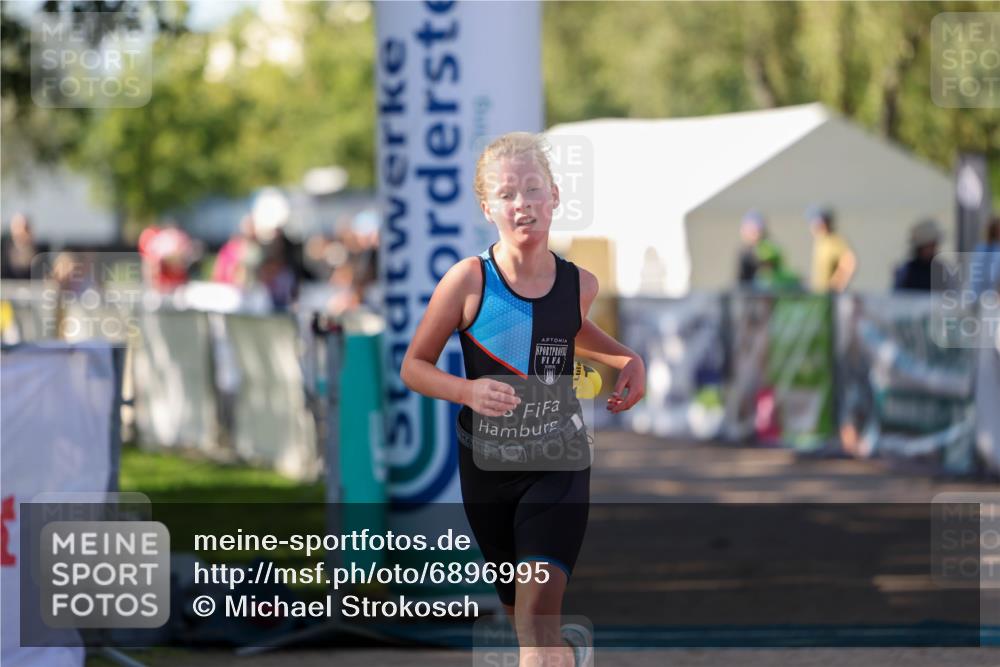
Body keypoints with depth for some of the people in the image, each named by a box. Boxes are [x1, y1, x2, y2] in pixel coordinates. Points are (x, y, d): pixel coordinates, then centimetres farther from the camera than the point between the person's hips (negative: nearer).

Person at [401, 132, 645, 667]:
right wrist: (468, 391, -24)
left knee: (538, 619, -18)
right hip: (486, 464, 1)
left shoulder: (579, 283, -6)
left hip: (559, 466, -1)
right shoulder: (469, 281, -15)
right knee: (522, 618, 19)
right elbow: (414, 366, -5)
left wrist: (628, 360, 2)